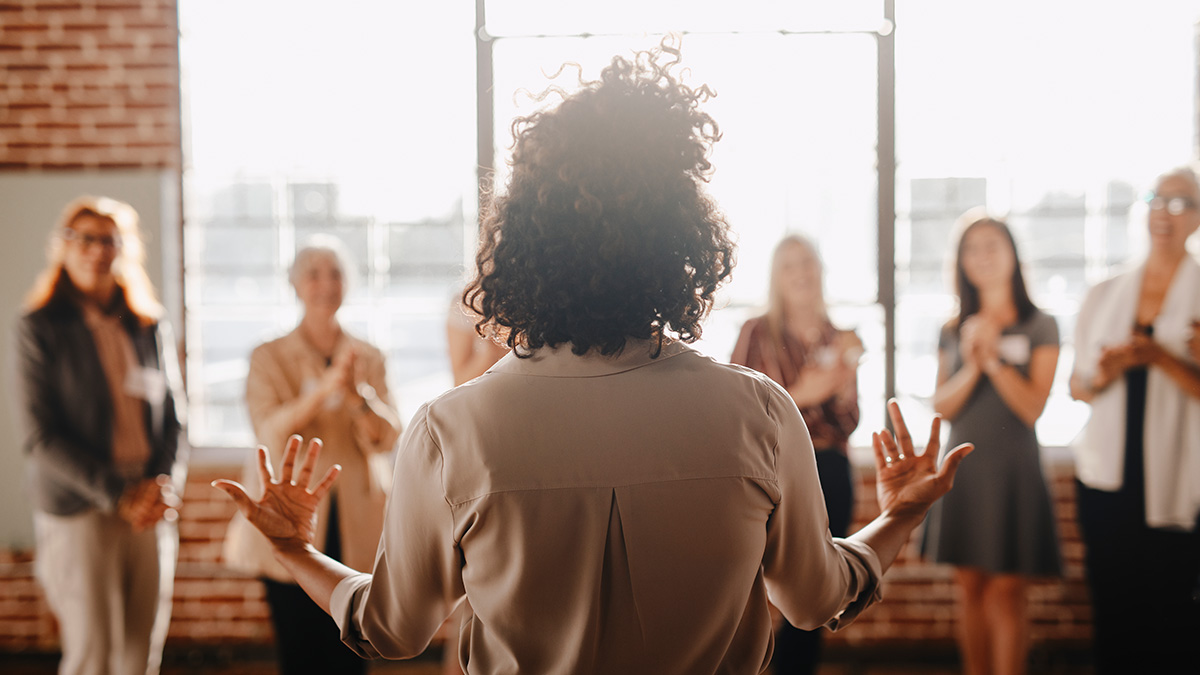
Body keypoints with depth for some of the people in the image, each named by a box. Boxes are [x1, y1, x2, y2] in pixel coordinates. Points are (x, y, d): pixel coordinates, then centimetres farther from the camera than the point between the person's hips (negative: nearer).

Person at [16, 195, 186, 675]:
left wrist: (164, 486, -5)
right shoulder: (41, 328, -1)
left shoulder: (150, 326, 11)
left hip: (151, 512, 4)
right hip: (77, 509, -4)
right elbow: (42, 435, -6)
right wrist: (118, 494, -12)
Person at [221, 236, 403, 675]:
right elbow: (270, 433, -11)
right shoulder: (269, 358, 4)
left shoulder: (369, 358, 10)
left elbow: (387, 438, 0)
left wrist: (359, 394, -21)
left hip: (356, 530, 2)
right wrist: (325, 388, -25)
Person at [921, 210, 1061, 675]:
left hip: (1012, 467, -4)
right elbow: (941, 408, 3)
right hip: (962, 466, 4)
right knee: (969, 589, 7)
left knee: (1005, 589, -6)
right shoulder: (953, 331, 10)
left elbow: (1033, 407, -7)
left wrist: (993, 358, -14)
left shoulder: (1040, 327, 0)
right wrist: (971, 366, -13)